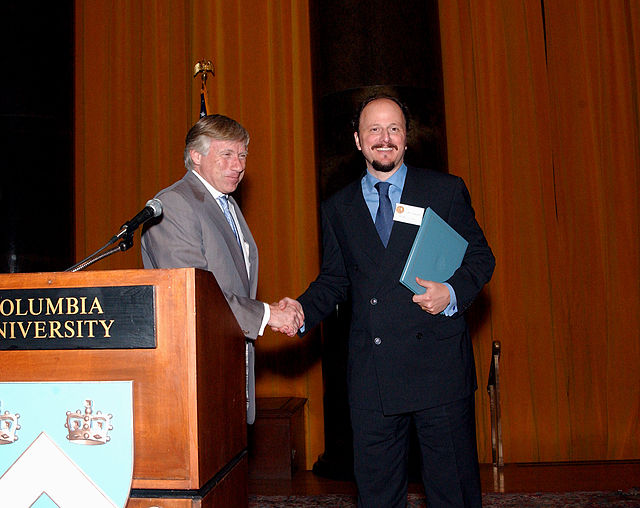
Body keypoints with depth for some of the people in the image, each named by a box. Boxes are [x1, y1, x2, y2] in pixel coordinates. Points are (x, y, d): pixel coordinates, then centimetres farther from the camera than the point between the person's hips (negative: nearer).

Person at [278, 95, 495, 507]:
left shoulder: (447, 190, 5)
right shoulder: (338, 208, 12)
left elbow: (481, 258, 6)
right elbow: (334, 281, 13)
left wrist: (453, 292, -13)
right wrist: (303, 309, -5)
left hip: (439, 365, -2)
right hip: (371, 375, 2)